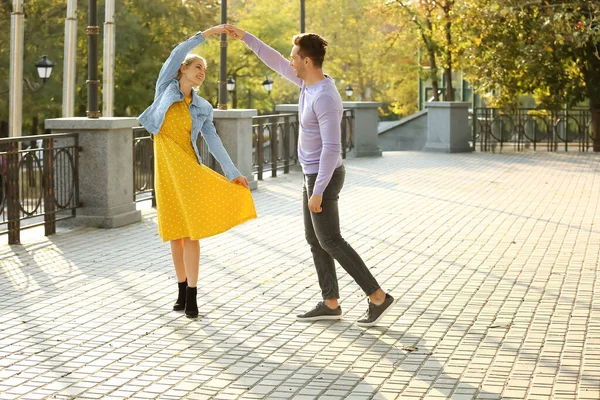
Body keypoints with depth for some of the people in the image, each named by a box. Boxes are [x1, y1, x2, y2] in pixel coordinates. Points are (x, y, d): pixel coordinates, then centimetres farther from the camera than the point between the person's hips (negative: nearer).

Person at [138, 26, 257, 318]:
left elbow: (213, 141, 1)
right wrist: (206, 34, -16)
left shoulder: (202, 107, 7)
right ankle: (183, 290, 21)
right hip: (165, 169, 0)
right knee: (174, 233, 8)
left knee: (191, 231, -7)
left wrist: (232, 173, -9)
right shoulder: (165, 88, 4)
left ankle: (191, 296, -3)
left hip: (188, 168, 0)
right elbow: (176, 54, -10)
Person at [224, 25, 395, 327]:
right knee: (314, 239, 11)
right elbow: (276, 64, 15)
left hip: (322, 178, -10)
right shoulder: (311, 82, 2)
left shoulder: (326, 98, -27)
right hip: (314, 175, 10)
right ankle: (331, 303, 15)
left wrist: (317, 191, -26)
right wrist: (245, 37, 15)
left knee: (330, 241, -5)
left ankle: (378, 297, -2)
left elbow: (332, 147, -28)